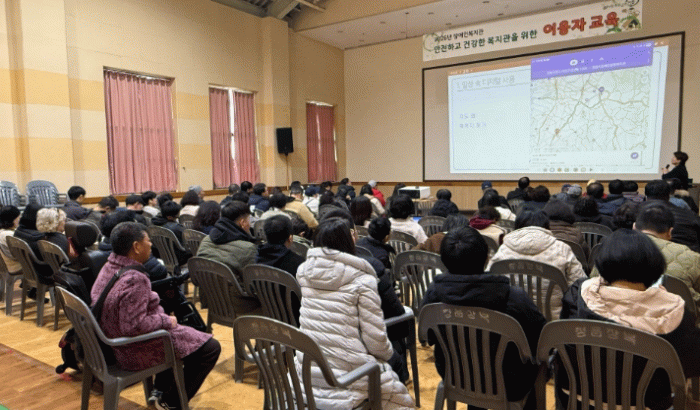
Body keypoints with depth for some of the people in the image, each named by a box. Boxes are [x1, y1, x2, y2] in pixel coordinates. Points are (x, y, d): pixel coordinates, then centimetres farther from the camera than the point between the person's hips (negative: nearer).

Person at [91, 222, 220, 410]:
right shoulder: (134, 279, -32)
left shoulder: (109, 267, -2)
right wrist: (166, 321, -18)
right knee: (210, 347, -2)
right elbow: (134, 326, -34)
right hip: (136, 352, -10)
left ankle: (160, 389, 38)